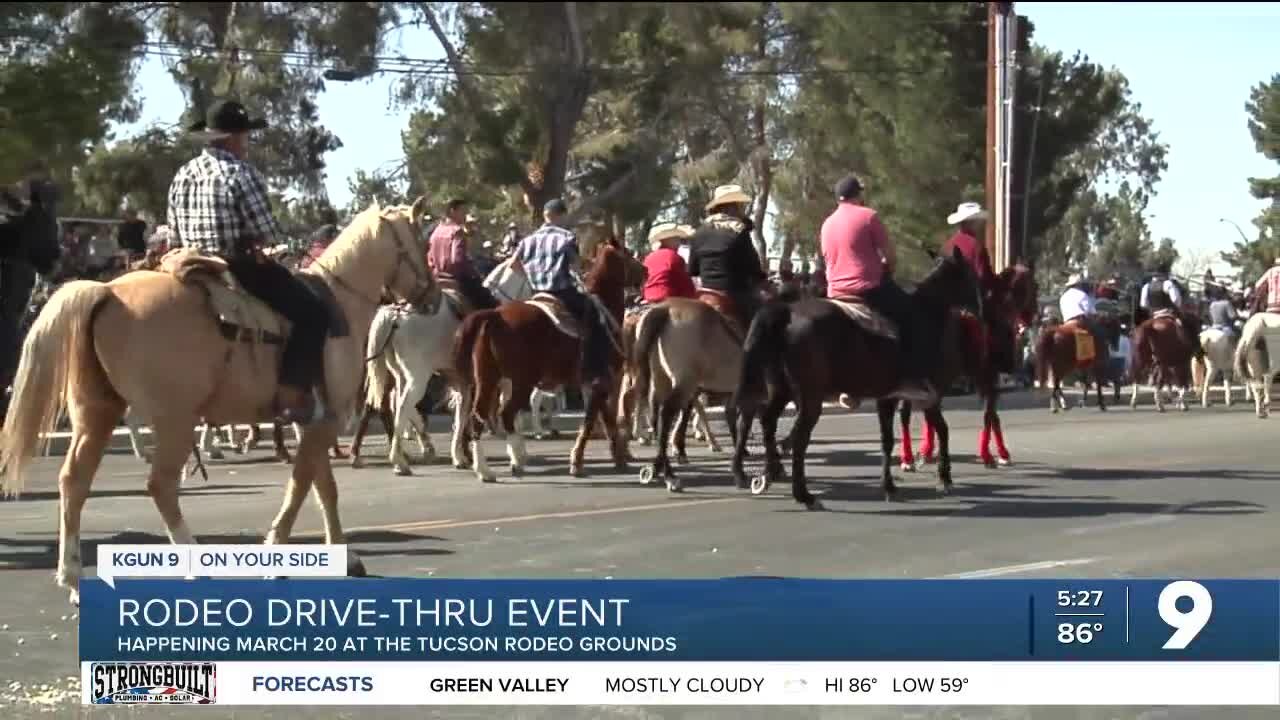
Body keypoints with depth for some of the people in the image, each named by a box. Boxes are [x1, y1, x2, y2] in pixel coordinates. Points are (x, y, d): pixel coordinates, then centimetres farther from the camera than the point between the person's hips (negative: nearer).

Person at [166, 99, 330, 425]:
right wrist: (278, 241, 4)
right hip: (243, 266, -9)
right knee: (312, 312, -7)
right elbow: (266, 232, -16)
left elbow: (175, 228, 12)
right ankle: (292, 394, -16)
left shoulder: (183, 174, 10)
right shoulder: (243, 174, -13)